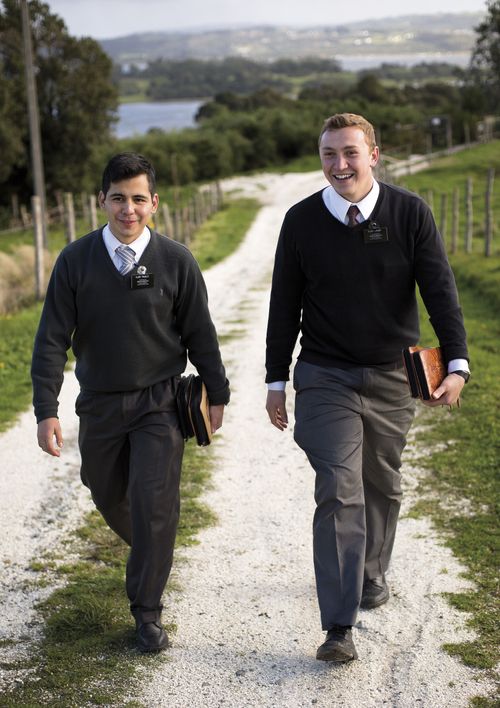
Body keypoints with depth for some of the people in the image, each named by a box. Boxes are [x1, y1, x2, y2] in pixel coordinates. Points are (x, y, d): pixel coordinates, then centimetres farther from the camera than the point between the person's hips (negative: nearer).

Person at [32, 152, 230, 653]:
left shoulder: (176, 261, -8)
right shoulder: (76, 260, -7)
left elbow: (199, 333, 2)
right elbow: (52, 338, -6)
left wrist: (217, 394, 8)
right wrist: (46, 410, -11)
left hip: (159, 404, -2)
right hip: (99, 405, 2)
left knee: (154, 504, -9)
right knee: (108, 495, 17)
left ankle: (147, 612, 6)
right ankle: (149, 552, 50)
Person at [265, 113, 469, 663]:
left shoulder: (410, 214, -5)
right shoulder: (301, 221, -4)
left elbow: (440, 291, -8)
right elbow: (284, 307, 3)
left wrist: (456, 363, -20)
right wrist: (276, 380, 4)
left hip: (392, 379, 2)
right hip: (324, 378, -1)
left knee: (382, 486, 17)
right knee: (339, 493, -11)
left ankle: (371, 573, 43)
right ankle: (339, 629, -11)